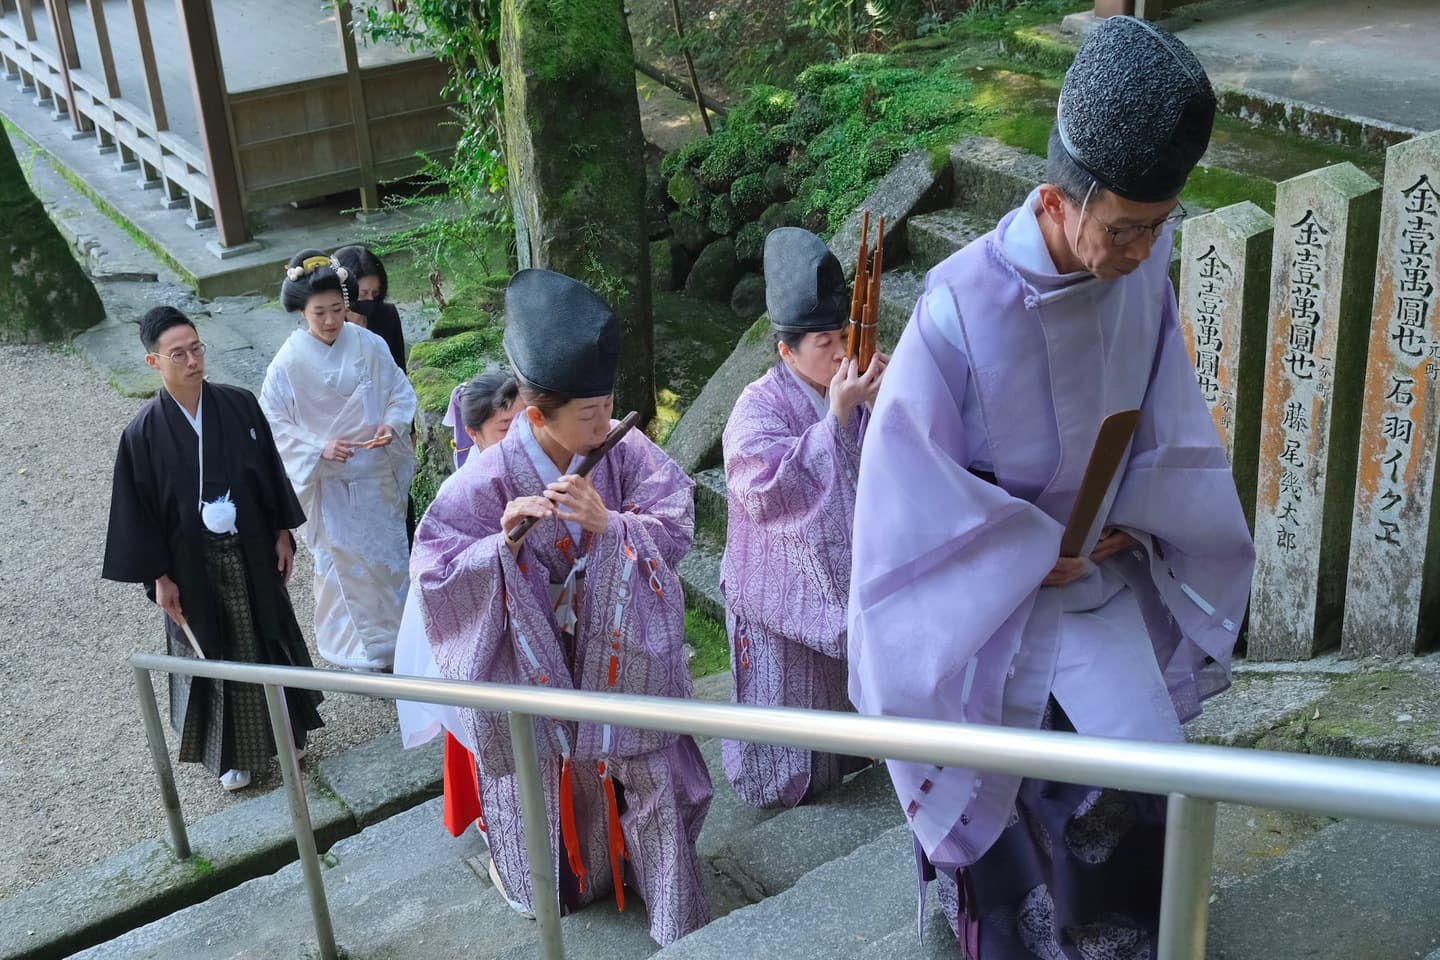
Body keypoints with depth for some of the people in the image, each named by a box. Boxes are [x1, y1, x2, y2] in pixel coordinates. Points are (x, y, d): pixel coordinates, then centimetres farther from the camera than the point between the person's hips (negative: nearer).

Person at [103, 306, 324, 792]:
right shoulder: (143, 433, -14)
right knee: (213, 655, 12)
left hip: (252, 550, 2)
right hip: (193, 563, -2)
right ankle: (228, 751, 30)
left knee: (267, 639, 17)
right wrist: (159, 577, -6)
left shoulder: (239, 404, -9)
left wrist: (283, 532, 4)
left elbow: (270, 470, 2)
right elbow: (140, 509, -7)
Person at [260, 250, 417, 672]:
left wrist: (391, 425, -17)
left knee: (391, 554, 15)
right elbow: (275, 423, -7)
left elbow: (400, 392, 2)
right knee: (344, 562, 9)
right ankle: (361, 651, 25)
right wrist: (319, 447, -19)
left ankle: (400, 633, 35)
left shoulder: (368, 345, -9)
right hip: (328, 482, -2)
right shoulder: (289, 362, -13)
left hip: (377, 475, 2)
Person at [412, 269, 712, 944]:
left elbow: (675, 529, -17)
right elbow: (434, 567, -20)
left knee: (645, 770, 6)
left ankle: (677, 915, 26)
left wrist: (608, 522, -34)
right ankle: (559, 875, 46)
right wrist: (505, 540, -36)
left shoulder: (625, 451, -15)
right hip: (536, 661, -1)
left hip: (617, 653, 1)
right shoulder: (491, 478, -20)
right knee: (548, 772, 17)